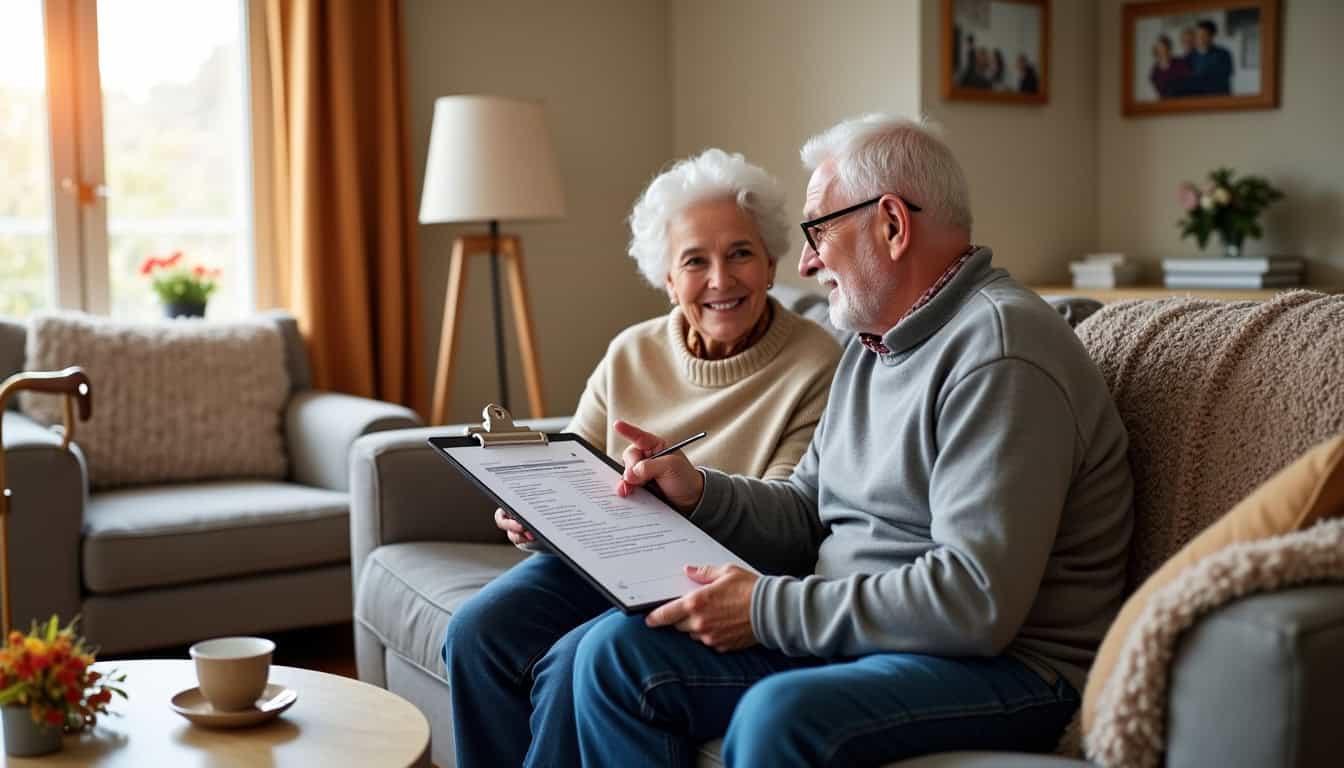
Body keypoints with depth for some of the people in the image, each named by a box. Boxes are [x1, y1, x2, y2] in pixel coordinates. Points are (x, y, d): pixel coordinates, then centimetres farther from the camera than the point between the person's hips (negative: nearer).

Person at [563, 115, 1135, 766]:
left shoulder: (999, 352, -17)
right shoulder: (874, 342, 16)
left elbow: (977, 600, -25)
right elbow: (808, 513, 22)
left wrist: (768, 608, -20)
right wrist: (699, 491, 3)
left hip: (1003, 663, -9)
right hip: (849, 632, 9)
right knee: (616, 650, -5)